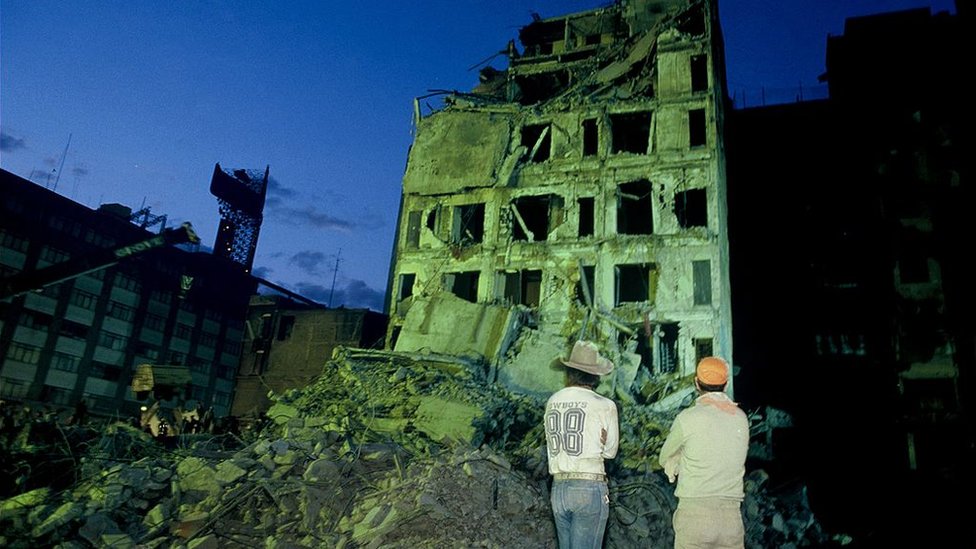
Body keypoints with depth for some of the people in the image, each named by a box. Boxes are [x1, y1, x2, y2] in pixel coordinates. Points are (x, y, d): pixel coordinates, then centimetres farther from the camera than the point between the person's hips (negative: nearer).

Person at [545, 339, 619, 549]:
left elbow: (552, 444, 9)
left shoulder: (552, 401, 5)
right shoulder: (604, 405, -7)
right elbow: (610, 451, 4)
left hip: (558, 487, 5)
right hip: (590, 487, -5)